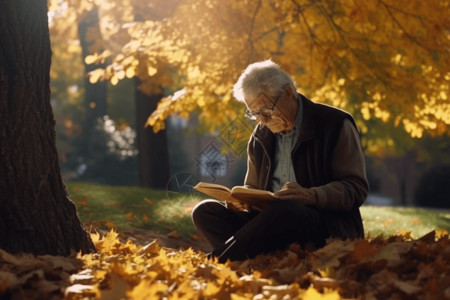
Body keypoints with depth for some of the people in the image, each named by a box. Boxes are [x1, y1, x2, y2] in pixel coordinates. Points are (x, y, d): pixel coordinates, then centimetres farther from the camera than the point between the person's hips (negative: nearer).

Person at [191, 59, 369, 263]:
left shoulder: (335, 124, 0)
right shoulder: (260, 137, 17)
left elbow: (356, 188, -6)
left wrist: (312, 195, -25)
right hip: (272, 223, 6)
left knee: (282, 210, -39)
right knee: (205, 211, -12)